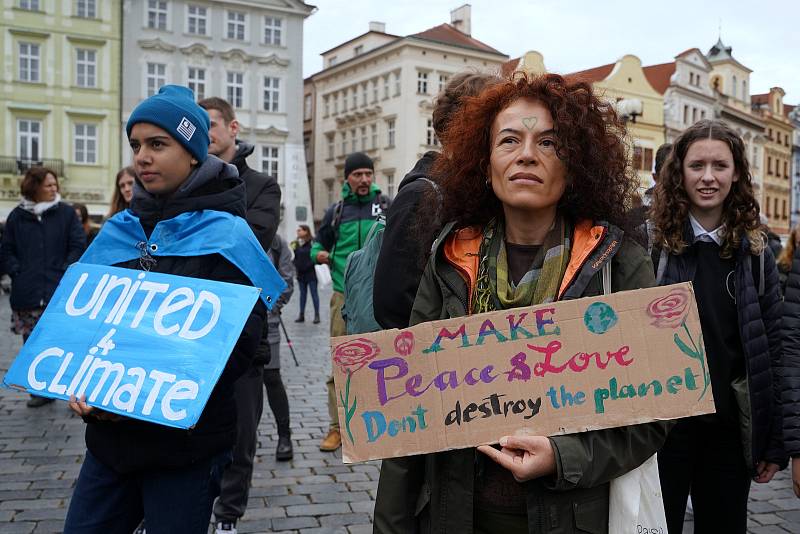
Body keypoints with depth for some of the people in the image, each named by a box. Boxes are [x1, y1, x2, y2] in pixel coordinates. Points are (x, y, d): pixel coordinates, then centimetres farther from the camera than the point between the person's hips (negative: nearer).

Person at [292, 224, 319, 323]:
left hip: (311, 272, -6)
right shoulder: (296, 243, 9)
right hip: (301, 273, 6)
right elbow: (295, 257, 15)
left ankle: (317, 315, 6)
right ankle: (301, 315, 18)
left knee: (314, 293, 0)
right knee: (302, 293, 12)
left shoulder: (312, 242, -10)